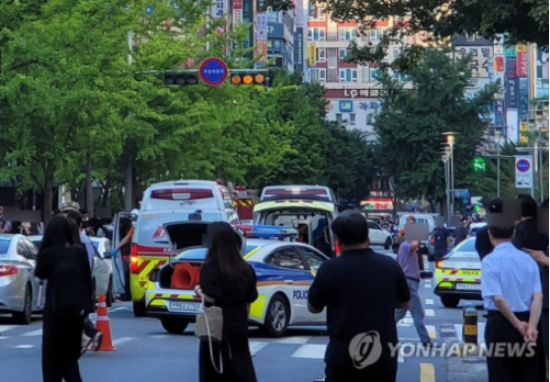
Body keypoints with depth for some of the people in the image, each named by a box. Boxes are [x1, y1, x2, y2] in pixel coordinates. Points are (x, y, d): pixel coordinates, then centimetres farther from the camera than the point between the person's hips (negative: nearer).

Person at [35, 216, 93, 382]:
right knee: (70, 352, 17)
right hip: (77, 307, 4)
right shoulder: (80, 252, 1)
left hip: (56, 307, -4)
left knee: (52, 353, 7)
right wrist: (87, 305, 13)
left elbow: (40, 275, 9)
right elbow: (88, 281, 4)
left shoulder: (47, 253, -9)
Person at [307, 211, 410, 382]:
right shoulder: (390, 266, 0)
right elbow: (404, 303, 15)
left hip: (344, 357, -3)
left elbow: (313, 308, 5)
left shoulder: (330, 269, -11)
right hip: (384, 356, 3)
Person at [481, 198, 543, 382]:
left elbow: (498, 299, -18)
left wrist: (518, 325, -11)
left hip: (501, 323, -5)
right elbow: (538, 297, -6)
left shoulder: (490, 261, -10)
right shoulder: (528, 259, 5)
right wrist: (531, 326, -14)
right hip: (526, 320, 5)